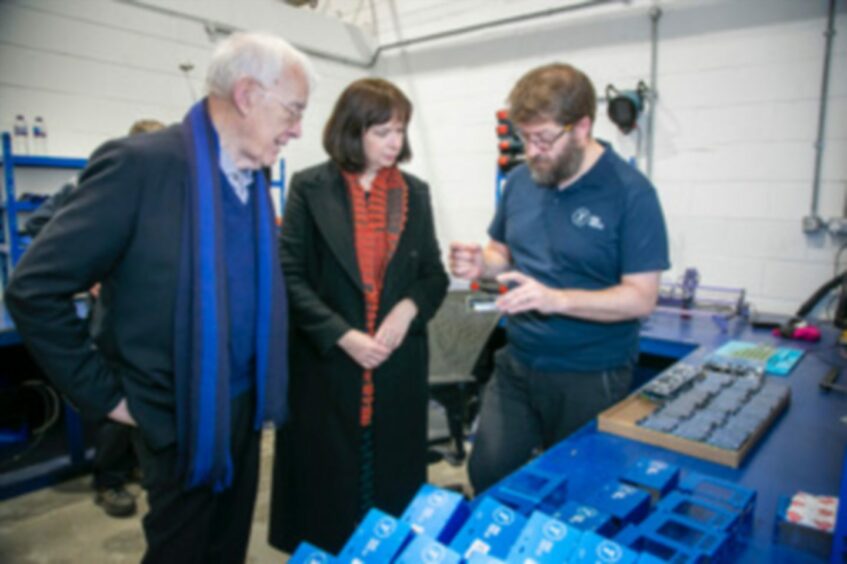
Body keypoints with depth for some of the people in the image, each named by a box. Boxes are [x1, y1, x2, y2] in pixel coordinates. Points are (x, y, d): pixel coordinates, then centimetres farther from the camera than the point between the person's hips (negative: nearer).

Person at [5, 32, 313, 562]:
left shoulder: (254, 177, 2)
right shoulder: (140, 164, -20)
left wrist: (263, 382, 8)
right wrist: (106, 396, -12)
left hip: (244, 405, 6)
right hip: (181, 417, -6)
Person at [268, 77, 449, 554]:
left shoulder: (415, 193, 7)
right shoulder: (310, 188, -2)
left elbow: (434, 275, 9)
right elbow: (291, 276, -7)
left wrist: (409, 308, -11)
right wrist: (342, 335, -16)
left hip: (398, 365, 3)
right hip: (326, 362, -2)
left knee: (394, 482, 12)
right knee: (326, 480, 9)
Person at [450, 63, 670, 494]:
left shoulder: (631, 192, -14)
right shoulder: (520, 180, 2)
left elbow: (641, 297, -16)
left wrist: (557, 299, -30)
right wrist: (481, 263, -10)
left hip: (590, 378, -4)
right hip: (516, 366, 5)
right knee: (486, 474, 10)